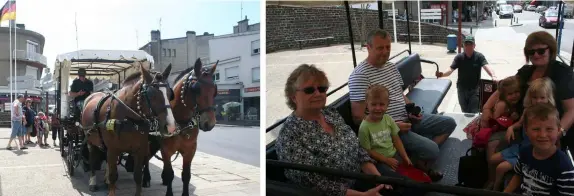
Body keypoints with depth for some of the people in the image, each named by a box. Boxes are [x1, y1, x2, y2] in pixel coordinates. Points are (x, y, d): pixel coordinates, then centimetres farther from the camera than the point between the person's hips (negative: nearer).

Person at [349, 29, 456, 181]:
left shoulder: (392, 66, 9)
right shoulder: (359, 76, -20)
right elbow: (358, 118, -22)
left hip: (408, 118, 10)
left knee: (449, 123, 11)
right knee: (432, 150, -23)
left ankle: (423, 157, 8)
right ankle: (420, 167, 10)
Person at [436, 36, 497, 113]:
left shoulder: (479, 56, -7)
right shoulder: (459, 57, -4)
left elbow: (486, 66, -23)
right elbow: (451, 69, -14)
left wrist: (493, 76, -44)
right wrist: (442, 74, -36)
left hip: (474, 89, -2)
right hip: (462, 89, 2)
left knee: (474, 112, -6)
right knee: (465, 111, 16)